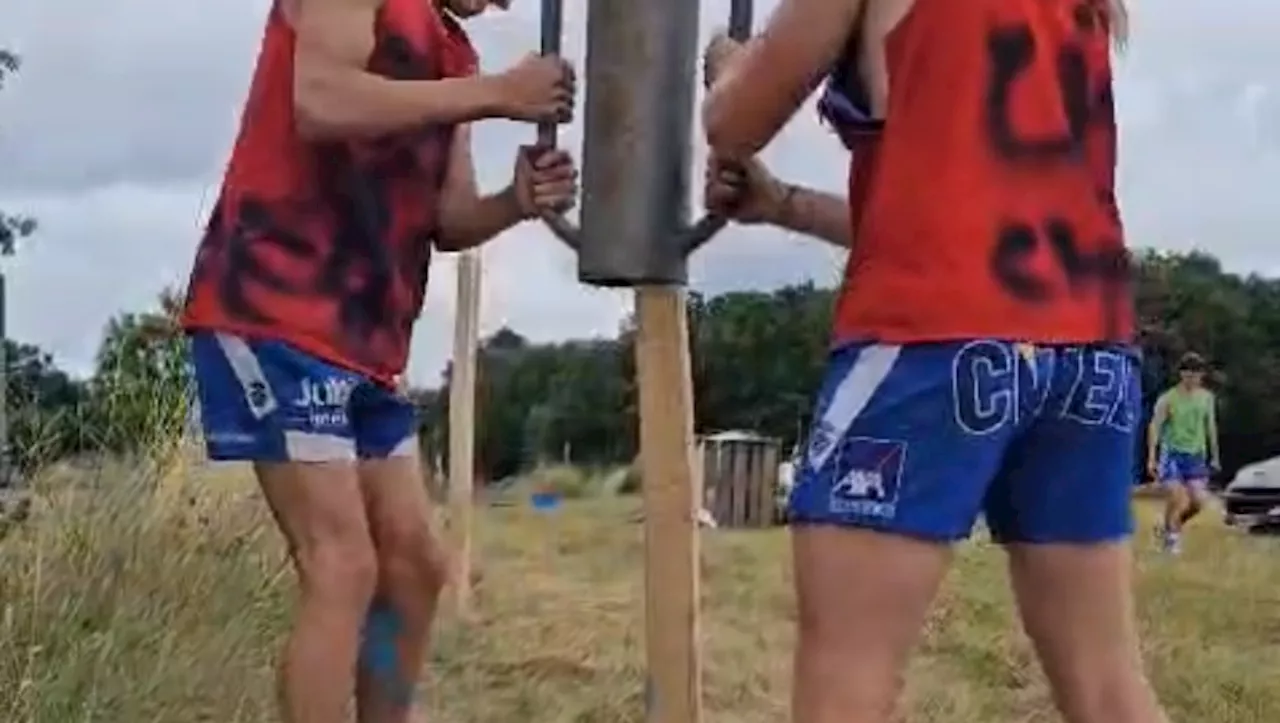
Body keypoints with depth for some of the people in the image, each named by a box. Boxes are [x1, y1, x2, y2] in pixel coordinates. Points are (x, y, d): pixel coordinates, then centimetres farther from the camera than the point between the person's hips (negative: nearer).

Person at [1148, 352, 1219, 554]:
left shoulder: (1207, 397, 6)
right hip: (1171, 454, -4)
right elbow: (1155, 427, -8)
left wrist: (1214, 456, 18)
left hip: (1196, 455, 4)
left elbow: (1211, 426, 16)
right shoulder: (1168, 399, -8)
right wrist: (1152, 458, -14)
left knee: (1198, 501, -5)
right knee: (1177, 496, -15)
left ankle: (1170, 527, 19)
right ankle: (1171, 533, 7)